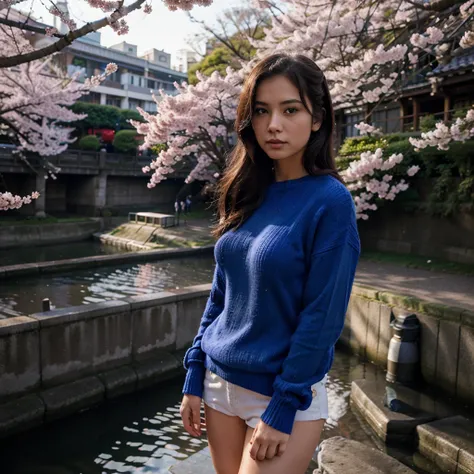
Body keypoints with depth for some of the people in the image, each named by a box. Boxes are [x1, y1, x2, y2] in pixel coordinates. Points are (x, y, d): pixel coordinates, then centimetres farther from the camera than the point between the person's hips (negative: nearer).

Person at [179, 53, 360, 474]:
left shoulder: (330, 201, -16)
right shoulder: (247, 195, 0)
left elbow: (322, 318, -17)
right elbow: (221, 295, 5)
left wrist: (281, 410, -14)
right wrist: (194, 377, 5)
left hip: (287, 392, -5)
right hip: (220, 381, 6)